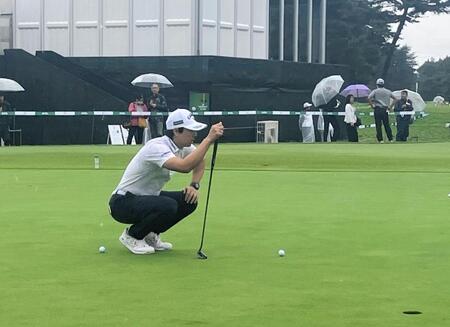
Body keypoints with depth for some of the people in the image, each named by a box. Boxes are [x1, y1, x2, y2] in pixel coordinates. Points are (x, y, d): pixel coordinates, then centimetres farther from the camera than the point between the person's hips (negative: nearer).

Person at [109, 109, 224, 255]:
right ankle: (131, 236, -7)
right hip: (123, 203, -9)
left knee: (189, 200, -6)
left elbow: (199, 160, 18)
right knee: (168, 206, -32)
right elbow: (184, 166, -45)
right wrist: (209, 139, -43)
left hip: (147, 197, 9)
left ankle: (150, 234, 11)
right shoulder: (157, 147, -29)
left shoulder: (182, 147, -2)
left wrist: (194, 185, 0)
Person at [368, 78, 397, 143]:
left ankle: (380, 139, -2)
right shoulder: (388, 91, 10)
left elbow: (369, 98, -15)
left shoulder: (375, 91, -1)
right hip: (385, 110, 3)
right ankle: (390, 139, 8)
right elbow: (395, 99, 14)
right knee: (387, 125, 9)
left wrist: (372, 106, -6)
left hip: (377, 109, -3)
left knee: (378, 125, 0)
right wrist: (391, 107, 13)